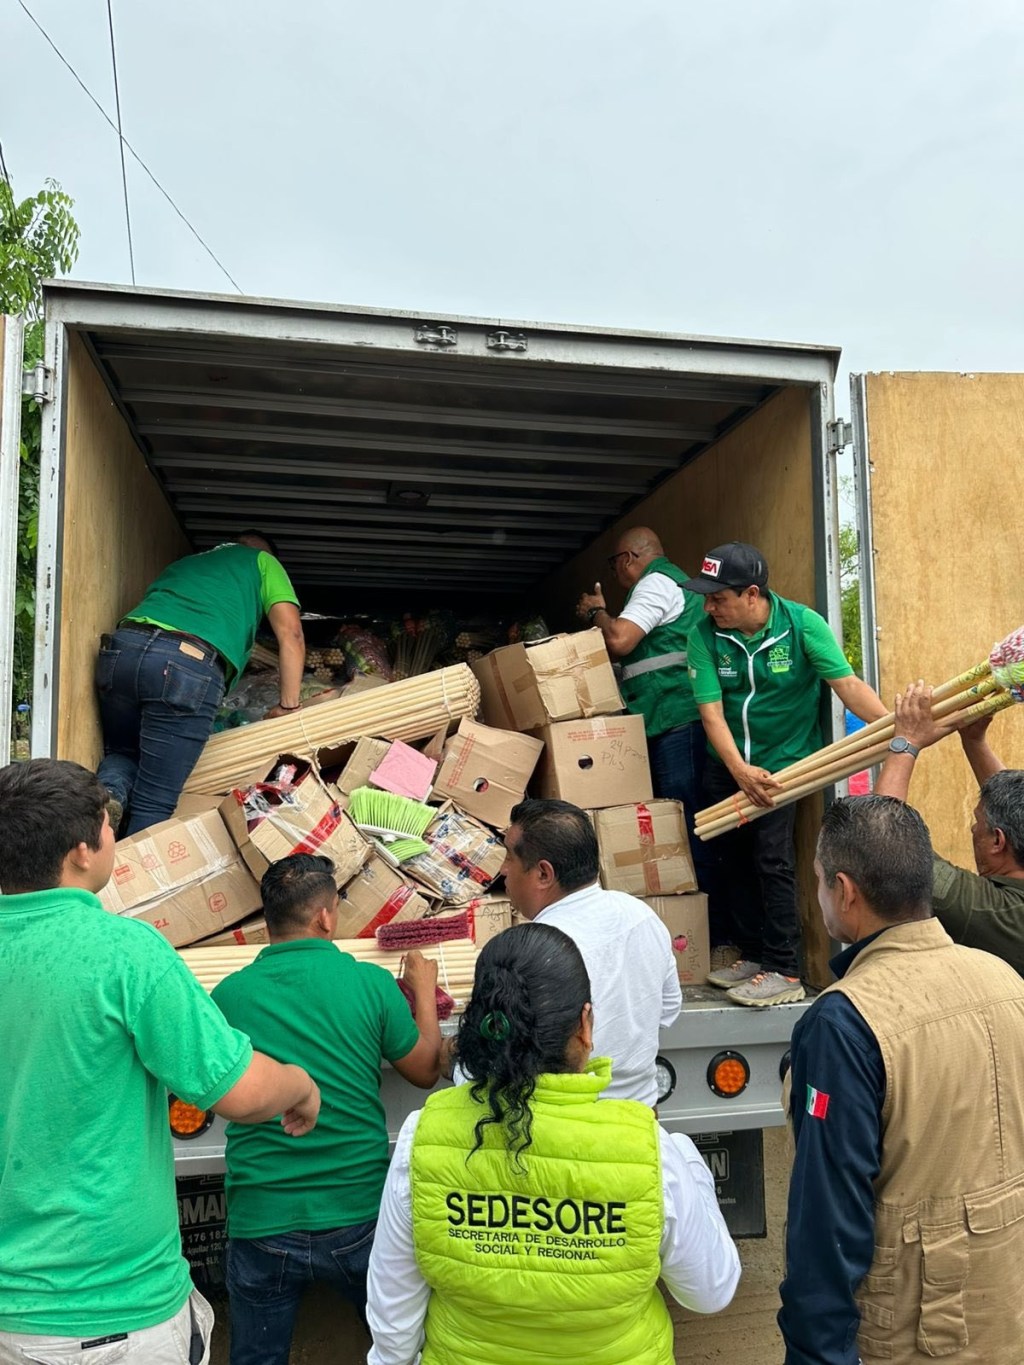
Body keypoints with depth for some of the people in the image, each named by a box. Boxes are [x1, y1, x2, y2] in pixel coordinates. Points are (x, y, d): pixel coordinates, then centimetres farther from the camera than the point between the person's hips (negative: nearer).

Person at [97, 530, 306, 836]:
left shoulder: (183, 562, 40)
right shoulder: (263, 561, 26)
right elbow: (291, 635, 14)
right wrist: (289, 705, 18)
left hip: (124, 644, 5)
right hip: (190, 665, -5)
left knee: (122, 753, 26)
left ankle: (107, 793, -5)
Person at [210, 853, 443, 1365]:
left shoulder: (228, 994, -8)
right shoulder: (369, 982, -12)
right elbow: (425, 1071, 3)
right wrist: (423, 991, 18)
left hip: (260, 1224, 1)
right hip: (359, 1218, -1)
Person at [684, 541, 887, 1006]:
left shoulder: (802, 624, -16)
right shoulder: (705, 637, -12)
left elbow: (847, 683, -22)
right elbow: (711, 711, -16)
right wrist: (740, 771, -28)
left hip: (784, 760, -3)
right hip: (728, 764, 4)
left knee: (772, 859, -12)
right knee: (732, 861, 9)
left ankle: (784, 971, -1)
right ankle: (753, 955, 25)